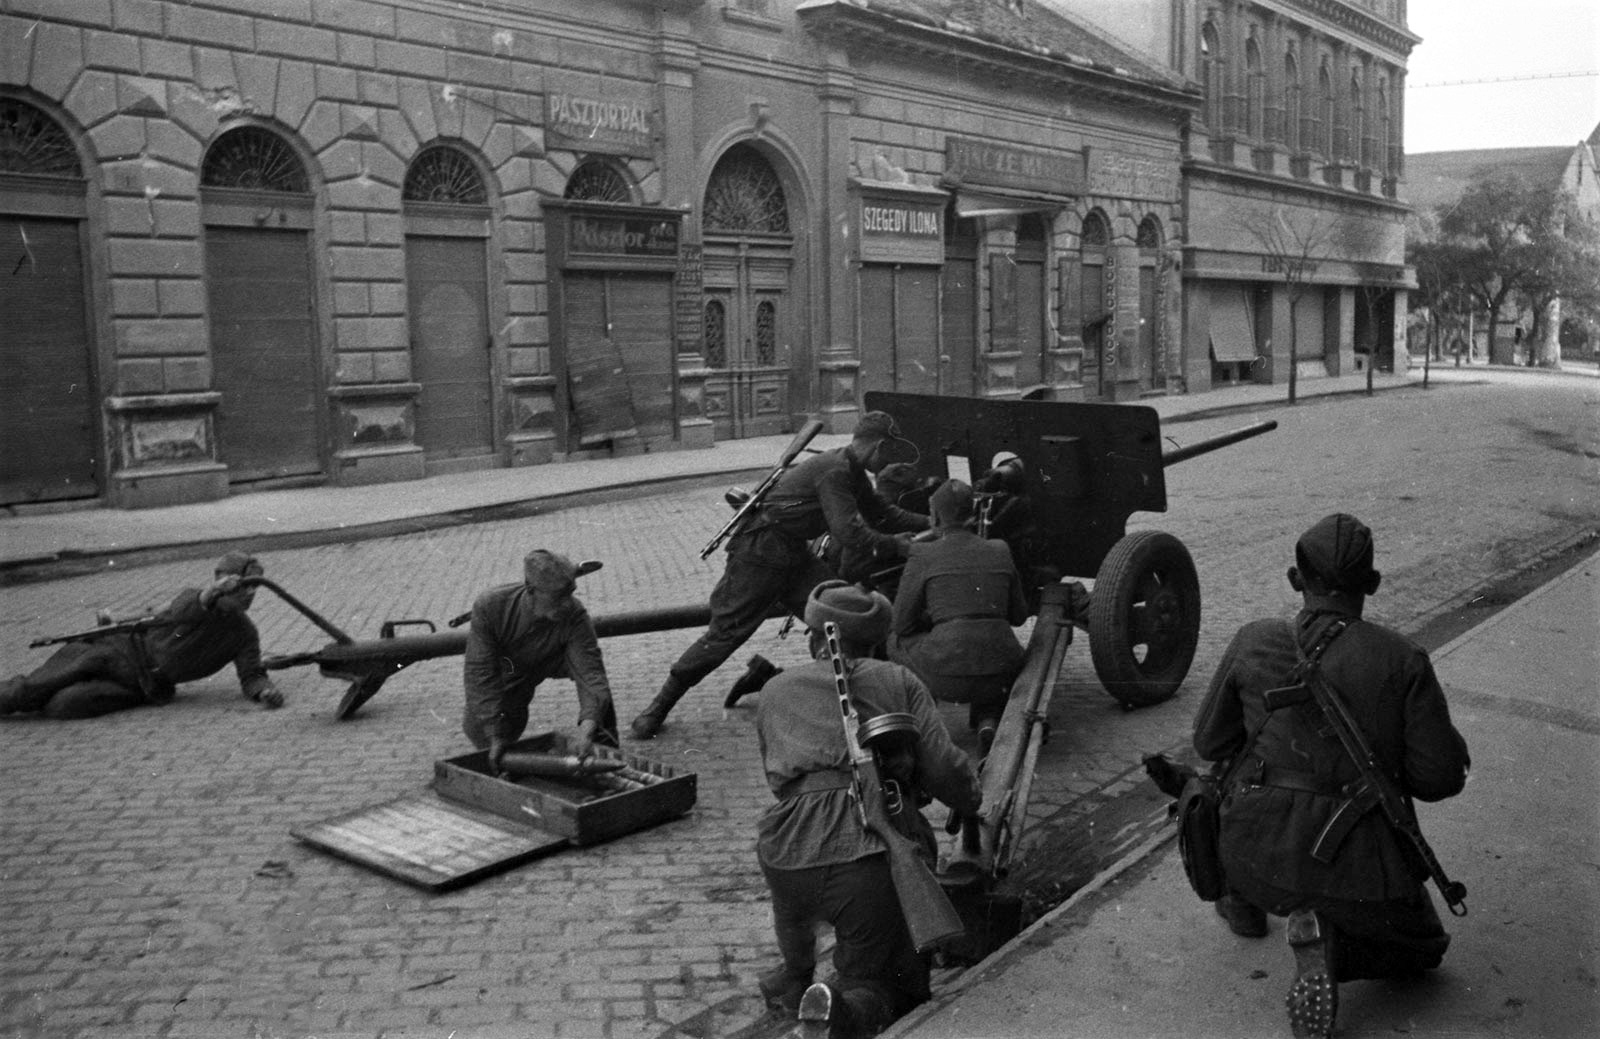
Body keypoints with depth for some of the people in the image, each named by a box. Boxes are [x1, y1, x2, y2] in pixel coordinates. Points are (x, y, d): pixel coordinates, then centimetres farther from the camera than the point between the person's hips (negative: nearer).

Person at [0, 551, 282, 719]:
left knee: (62, 705, -21)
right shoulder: (191, 598, -8)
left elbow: (251, 674, -8)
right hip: (122, 653, 0)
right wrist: (209, 596, -55)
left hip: (140, 686, 0)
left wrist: (264, 690, -34)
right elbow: (179, 612, -31)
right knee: (31, 690, -11)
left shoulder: (245, 634, -3)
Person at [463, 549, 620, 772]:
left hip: (552, 660, 0)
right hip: (508, 666, 0)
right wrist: (495, 736, -40)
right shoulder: (489, 606, -37)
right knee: (482, 734, -8)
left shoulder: (575, 616, -37)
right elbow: (480, 674, -35)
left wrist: (588, 726, -60)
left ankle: (604, 750, -15)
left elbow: (590, 674, -41)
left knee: (592, 663, -29)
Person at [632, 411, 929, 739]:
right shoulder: (834, 472, -22)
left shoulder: (852, 473, 10)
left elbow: (882, 513, 19)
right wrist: (895, 546, -17)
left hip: (794, 555, 10)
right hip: (759, 554, -10)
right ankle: (659, 706, 5)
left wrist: (930, 523, 12)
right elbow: (850, 535, -29)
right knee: (726, 633, -7)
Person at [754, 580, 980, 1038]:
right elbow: (943, 768, 3)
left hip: (792, 859, 3)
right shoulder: (898, 682, 12)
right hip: (880, 858, -3)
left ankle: (795, 979, 40)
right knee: (901, 993, 14)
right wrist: (974, 806, 24)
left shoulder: (775, 692, 20)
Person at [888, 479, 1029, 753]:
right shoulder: (999, 551, 11)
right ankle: (988, 720, 13)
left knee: (896, 640, 27)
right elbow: (1019, 615, 19)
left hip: (947, 674, -2)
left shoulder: (923, 555, 1)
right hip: (1000, 674, 2)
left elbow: (902, 623, 5)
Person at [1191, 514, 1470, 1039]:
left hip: (1257, 854, 3)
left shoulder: (1253, 642, -3)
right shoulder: (1403, 659, -8)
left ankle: (1242, 901, 32)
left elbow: (1209, 743, 7)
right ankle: (1326, 936, -4)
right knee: (1422, 946, 26)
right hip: (1357, 867, -2)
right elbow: (1441, 776, -7)